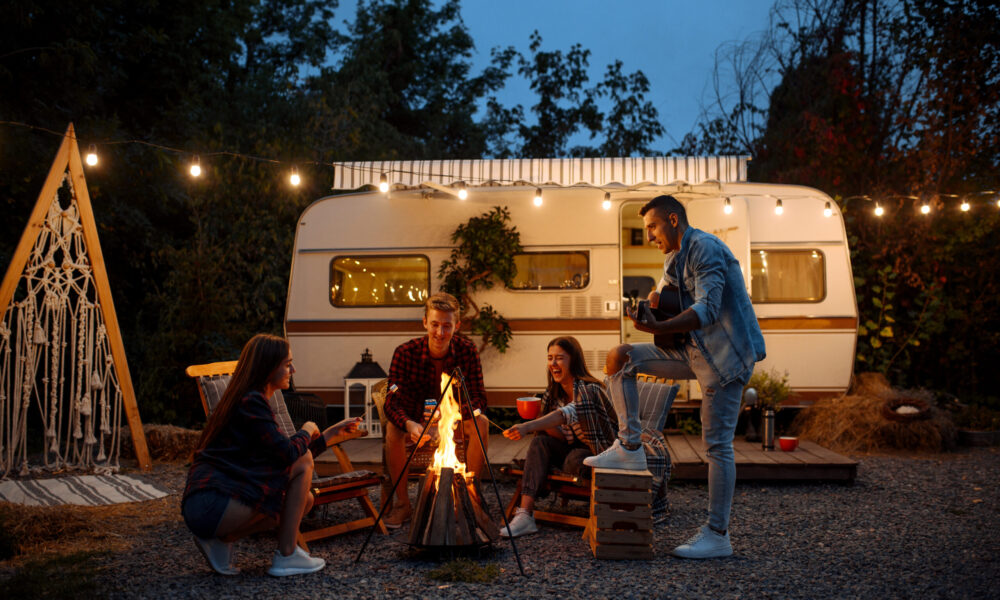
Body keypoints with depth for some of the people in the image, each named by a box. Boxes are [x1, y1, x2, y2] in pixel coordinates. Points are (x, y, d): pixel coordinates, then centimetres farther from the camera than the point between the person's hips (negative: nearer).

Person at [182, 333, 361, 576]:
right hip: (213, 505, -10)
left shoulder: (251, 400, 19)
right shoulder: (251, 402, -13)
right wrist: (307, 430, 1)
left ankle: (222, 539, 7)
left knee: (304, 501, 13)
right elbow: (288, 453, -21)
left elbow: (286, 454, 23)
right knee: (303, 462, -8)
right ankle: (286, 556, -2)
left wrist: (333, 431, 23)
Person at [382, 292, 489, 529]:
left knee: (481, 423, -27)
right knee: (392, 428, -31)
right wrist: (410, 424, -46)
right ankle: (402, 503, -14)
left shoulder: (467, 351, -14)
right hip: (417, 420, -1)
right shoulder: (406, 352, -18)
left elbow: (478, 400, -15)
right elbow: (392, 403, -24)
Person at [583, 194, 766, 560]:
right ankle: (630, 449, 2)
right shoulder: (674, 258, 16)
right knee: (620, 358, 2)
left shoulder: (705, 249, -17)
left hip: (725, 355, -9)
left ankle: (718, 535, 1)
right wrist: (655, 300, -3)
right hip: (694, 351, 9)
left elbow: (707, 310, -29)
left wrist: (658, 328, -41)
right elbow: (665, 293, 22)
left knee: (717, 443, -7)